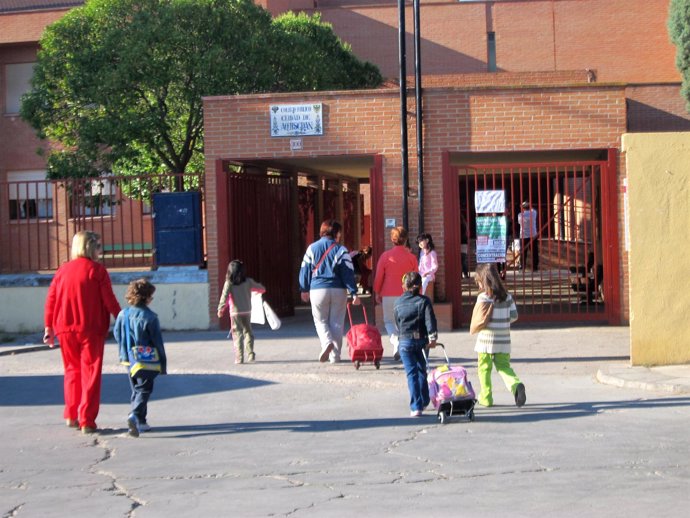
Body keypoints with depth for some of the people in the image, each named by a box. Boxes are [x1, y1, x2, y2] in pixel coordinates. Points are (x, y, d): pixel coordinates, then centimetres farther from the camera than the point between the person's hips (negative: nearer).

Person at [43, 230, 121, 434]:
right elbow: (109, 300, -8)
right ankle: (87, 421, -1)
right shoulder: (97, 270, -7)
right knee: (90, 373, 1)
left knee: (72, 370, 18)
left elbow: (51, 300, 6)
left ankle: (71, 415, 18)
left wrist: (49, 327, 12)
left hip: (65, 329, 4)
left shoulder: (62, 270, 6)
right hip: (91, 329, -4)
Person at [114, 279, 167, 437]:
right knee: (144, 390, -2)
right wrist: (163, 364, -1)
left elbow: (117, 334, 9)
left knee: (136, 390, 17)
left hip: (129, 360, 6)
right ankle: (135, 415, -24)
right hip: (147, 361, -6)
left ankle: (140, 422, 19)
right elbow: (158, 342, -10)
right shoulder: (150, 317, -14)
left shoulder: (123, 314, 0)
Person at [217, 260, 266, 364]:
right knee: (248, 332, 17)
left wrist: (220, 309, -12)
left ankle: (239, 358, -4)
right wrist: (259, 286, 33)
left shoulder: (229, 283, -7)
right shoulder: (248, 281, 1)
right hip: (247, 312, 3)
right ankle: (250, 354, 11)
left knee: (237, 334, 1)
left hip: (235, 313, -2)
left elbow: (224, 296, -16)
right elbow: (261, 289, 11)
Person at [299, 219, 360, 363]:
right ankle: (335, 355, 8)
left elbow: (305, 269, 6)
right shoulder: (341, 250, -3)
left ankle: (327, 342, -15)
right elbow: (348, 272, -7)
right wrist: (354, 293, -5)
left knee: (320, 320, 13)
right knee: (337, 323, 8)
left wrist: (304, 289, 17)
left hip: (317, 290, 1)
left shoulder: (312, 248, 2)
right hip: (338, 290, -1)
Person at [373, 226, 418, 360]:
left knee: (389, 321, 12)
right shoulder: (411, 257, -2)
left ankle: (395, 340, -15)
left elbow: (378, 276, 0)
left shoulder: (385, 256, -5)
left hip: (389, 294, -1)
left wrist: (377, 293, 12)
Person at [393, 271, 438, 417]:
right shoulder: (424, 301, -2)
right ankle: (423, 402, 28)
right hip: (421, 340, 1)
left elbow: (396, 323, 12)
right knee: (421, 371, 18)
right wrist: (433, 337, -16)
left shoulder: (398, 302, 4)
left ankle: (416, 407, -9)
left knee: (411, 373, -2)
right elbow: (430, 320, -13)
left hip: (405, 341, -1)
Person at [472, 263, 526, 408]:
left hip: (486, 340, -4)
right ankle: (516, 384, -16)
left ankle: (486, 397, 14)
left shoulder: (483, 297, -11)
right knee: (504, 367, 11)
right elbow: (514, 316, 4)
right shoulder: (507, 296, 4)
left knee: (484, 369, 9)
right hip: (503, 341, 4)